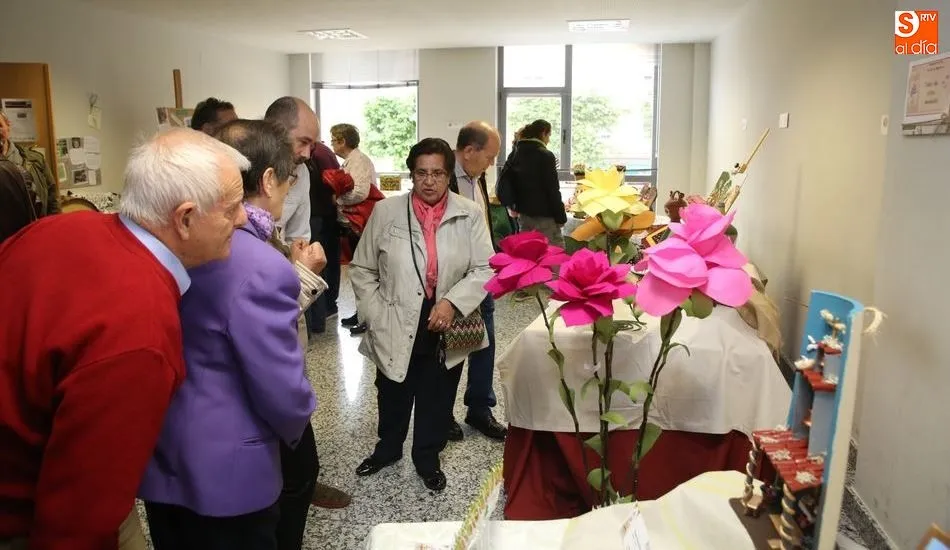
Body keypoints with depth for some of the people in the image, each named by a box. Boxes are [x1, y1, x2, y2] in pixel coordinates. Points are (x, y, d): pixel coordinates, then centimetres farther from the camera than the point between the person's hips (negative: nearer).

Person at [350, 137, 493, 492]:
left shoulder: (470, 214, -4)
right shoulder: (386, 212, -4)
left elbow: (484, 270, -7)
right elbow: (362, 270, 2)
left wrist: (452, 302, -21)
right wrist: (377, 317, -6)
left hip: (448, 328, 0)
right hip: (396, 330, 0)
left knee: (437, 402, 16)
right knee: (392, 399, 19)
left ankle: (427, 458, 40)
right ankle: (387, 449, 46)